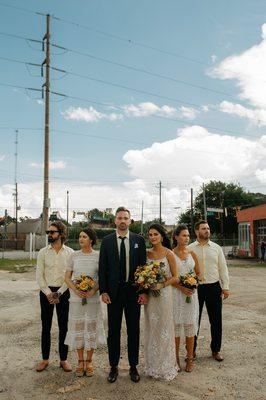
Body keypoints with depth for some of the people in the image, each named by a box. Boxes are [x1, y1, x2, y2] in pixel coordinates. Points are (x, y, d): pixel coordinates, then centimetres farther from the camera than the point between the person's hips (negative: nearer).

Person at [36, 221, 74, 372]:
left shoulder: (70, 253, -3)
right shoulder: (43, 252, 0)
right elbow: (39, 275, -1)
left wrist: (59, 293, -11)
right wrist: (48, 293, -9)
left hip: (63, 292, -1)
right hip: (46, 291, 1)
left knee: (63, 326, 6)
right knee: (46, 326, 9)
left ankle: (64, 359, 20)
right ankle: (45, 359, 23)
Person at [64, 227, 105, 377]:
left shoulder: (98, 256, -3)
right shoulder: (74, 256, 2)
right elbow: (67, 277, 5)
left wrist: (94, 290, -15)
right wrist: (76, 290, -11)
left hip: (93, 298, -1)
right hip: (76, 298, 1)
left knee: (91, 328, 6)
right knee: (77, 328, 7)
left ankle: (89, 361, 22)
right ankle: (80, 361, 23)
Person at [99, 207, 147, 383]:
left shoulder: (139, 240, 0)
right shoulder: (107, 241, 1)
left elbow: (143, 265, 0)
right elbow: (102, 267, 0)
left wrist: (144, 291, -5)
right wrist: (103, 291, -6)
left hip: (134, 290, 0)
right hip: (113, 291, 0)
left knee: (134, 330, 11)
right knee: (113, 330, 10)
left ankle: (133, 366, 26)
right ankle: (114, 366, 25)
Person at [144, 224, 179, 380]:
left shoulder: (168, 254, -7)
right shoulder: (146, 253, 4)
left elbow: (175, 277, -5)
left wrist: (162, 285, -19)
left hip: (164, 294, -4)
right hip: (149, 295, 4)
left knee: (164, 329, 5)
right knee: (151, 329, 12)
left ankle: (167, 367, 22)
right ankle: (153, 366, 26)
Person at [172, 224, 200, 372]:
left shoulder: (192, 254, 6)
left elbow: (198, 273, 13)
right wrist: (181, 287, -16)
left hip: (191, 293, 3)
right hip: (175, 293, -3)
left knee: (190, 325, 6)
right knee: (176, 325, 4)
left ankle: (190, 359, 19)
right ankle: (176, 358, 18)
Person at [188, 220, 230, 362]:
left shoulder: (216, 248, 5)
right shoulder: (189, 249, -1)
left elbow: (223, 268, 6)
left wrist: (225, 287, 2)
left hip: (214, 287, 2)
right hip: (195, 288, -1)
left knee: (216, 320, 9)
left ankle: (216, 350, 27)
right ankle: (192, 350, 25)